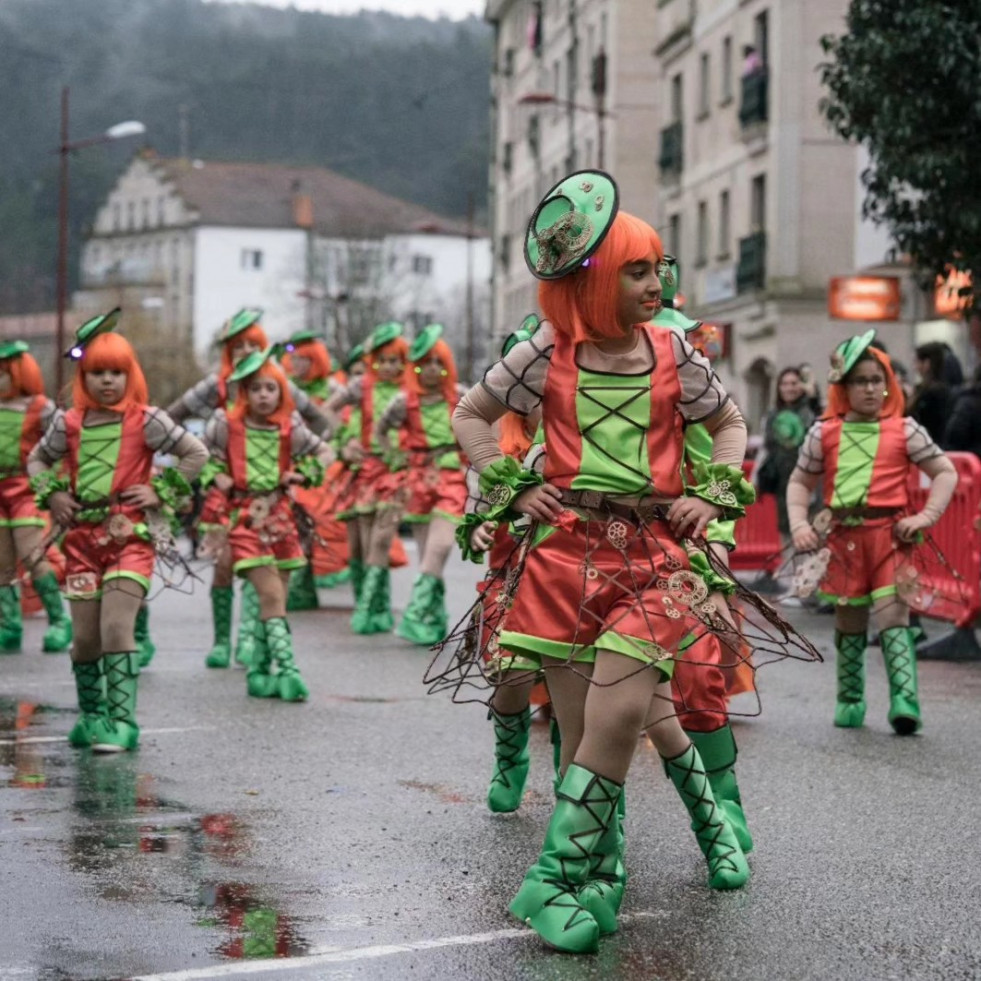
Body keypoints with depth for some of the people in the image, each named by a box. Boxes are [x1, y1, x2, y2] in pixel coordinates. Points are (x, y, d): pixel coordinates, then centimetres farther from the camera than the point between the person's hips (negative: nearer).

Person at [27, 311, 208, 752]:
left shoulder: (145, 421, -4)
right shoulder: (69, 423, 6)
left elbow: (196, 453, 2)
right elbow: (37, 459, 23)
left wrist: (161, 491, -3)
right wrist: (51, 493, 7)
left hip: (131, 536, -4)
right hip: (83, 537, 4)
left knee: (116, 626, -16)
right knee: (84, 635, 6)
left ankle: (121, 720, -12)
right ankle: (91, 715, 24)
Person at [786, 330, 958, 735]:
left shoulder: (904, 430, 3)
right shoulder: (825, 432, 8)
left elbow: (945, 472, 7)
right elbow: (800, 481, 16)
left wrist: (927, 515, -6)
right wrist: (799, 524, 1)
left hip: (889, 534, -2)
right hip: (842, 535, 2)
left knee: (893, 614, -12)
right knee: (849, 619, 10)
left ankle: (904, 701, -17)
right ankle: (850, 699, 22)